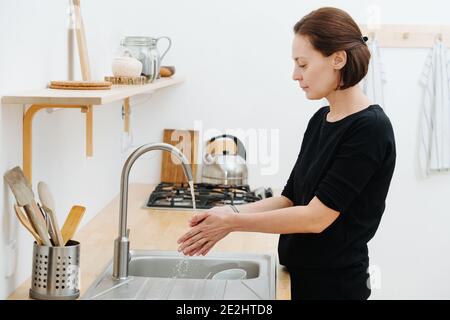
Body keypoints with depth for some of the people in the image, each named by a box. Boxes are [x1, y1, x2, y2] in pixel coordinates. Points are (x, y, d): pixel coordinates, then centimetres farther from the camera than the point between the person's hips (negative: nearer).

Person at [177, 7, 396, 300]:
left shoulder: (370, 129, -19)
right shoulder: (320, 120, 7)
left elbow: (317, 216, -22)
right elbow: (291, 199, 8)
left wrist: (233, 221, -18)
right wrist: (232, 214, -7)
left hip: (333, 283, -8)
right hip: (300, 275, 8)